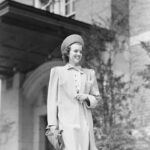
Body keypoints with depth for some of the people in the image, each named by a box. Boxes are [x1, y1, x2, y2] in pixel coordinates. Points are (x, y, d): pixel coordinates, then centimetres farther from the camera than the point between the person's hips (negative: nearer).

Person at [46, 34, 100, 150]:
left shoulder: (89, 73, 17)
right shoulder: (57, 71, 11)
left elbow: (96, 99, 20)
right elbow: (52, 99, 7)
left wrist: (86, 97, -3)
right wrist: (52, 124, -2)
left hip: (85, 122, 3)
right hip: (66, 122, -3)